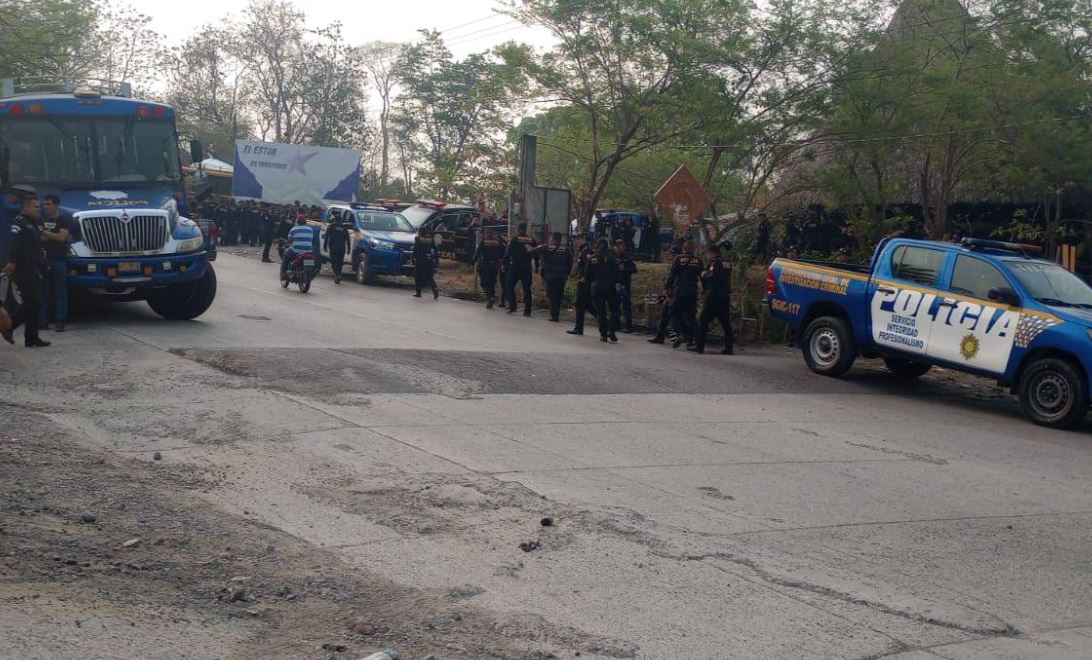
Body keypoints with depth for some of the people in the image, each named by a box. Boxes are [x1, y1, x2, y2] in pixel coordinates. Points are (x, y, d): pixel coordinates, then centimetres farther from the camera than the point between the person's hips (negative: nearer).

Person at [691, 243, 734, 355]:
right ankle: (728, 348, 5)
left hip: (714, 297, -8)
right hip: (725, 296, 8)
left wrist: (704, 275, -4)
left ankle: (700, 346, 0)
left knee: (703, 321, 0)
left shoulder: (716, 262, -10)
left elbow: (713, 277, -22)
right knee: (726, 323, 7)